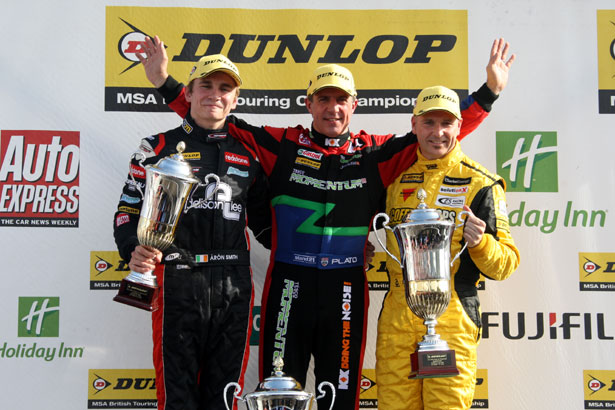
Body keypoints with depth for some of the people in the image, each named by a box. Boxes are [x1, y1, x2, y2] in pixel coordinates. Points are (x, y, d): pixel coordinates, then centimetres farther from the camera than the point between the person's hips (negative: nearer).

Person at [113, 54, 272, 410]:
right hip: (178, 280, -3)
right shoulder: (160, 147, 7)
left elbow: (262, 217, 22)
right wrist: (134, 251, -13)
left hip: (234, 283, 3)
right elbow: (129, 209, 5)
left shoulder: (248, 154, 15)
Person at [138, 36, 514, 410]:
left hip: (347, 289, 1)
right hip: (289, 283, -1)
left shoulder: (374, 153, 5)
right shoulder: (284, 145, 3)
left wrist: (489, 92, 3)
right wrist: (166, 83, -1)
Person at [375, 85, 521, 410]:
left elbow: (506, 264, -2)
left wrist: (480, 242, -21)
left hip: (452, 317, -3)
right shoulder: (397, 177, 11)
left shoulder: (480, 183, -1)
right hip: (397, 316, 4)